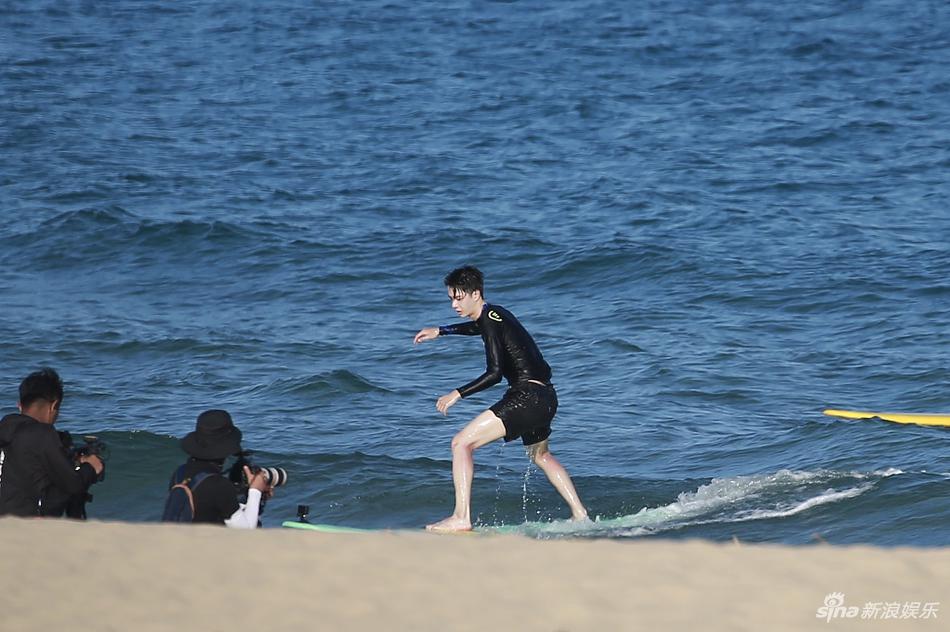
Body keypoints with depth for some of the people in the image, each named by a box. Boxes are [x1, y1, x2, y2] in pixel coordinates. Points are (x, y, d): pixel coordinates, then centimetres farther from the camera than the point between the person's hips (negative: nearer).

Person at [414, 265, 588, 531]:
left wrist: (457, 394, -17)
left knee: (461, 443, -11)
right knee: (540, 455, 32)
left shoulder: (490, 320, -11)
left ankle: (461, 518, -16)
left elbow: (495, 373, -20)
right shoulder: (495, 314, 16)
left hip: (526, 396, -10)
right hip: (546, 397, 10)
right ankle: (580, 515, 33)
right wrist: (440, 331, 45)